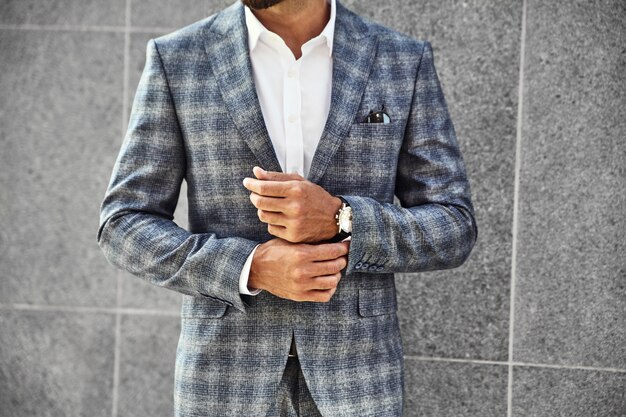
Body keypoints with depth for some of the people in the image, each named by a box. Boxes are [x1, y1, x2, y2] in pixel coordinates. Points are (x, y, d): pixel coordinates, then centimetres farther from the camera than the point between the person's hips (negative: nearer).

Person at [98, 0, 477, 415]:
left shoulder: (404, 63, 0)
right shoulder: (177, 60, -1)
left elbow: (451, 232, -1)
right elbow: (127, 229, -2)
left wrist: (337, 220, -20)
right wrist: (253, 268, -20)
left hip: (351, 377, 1)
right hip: (228, 377, 0)